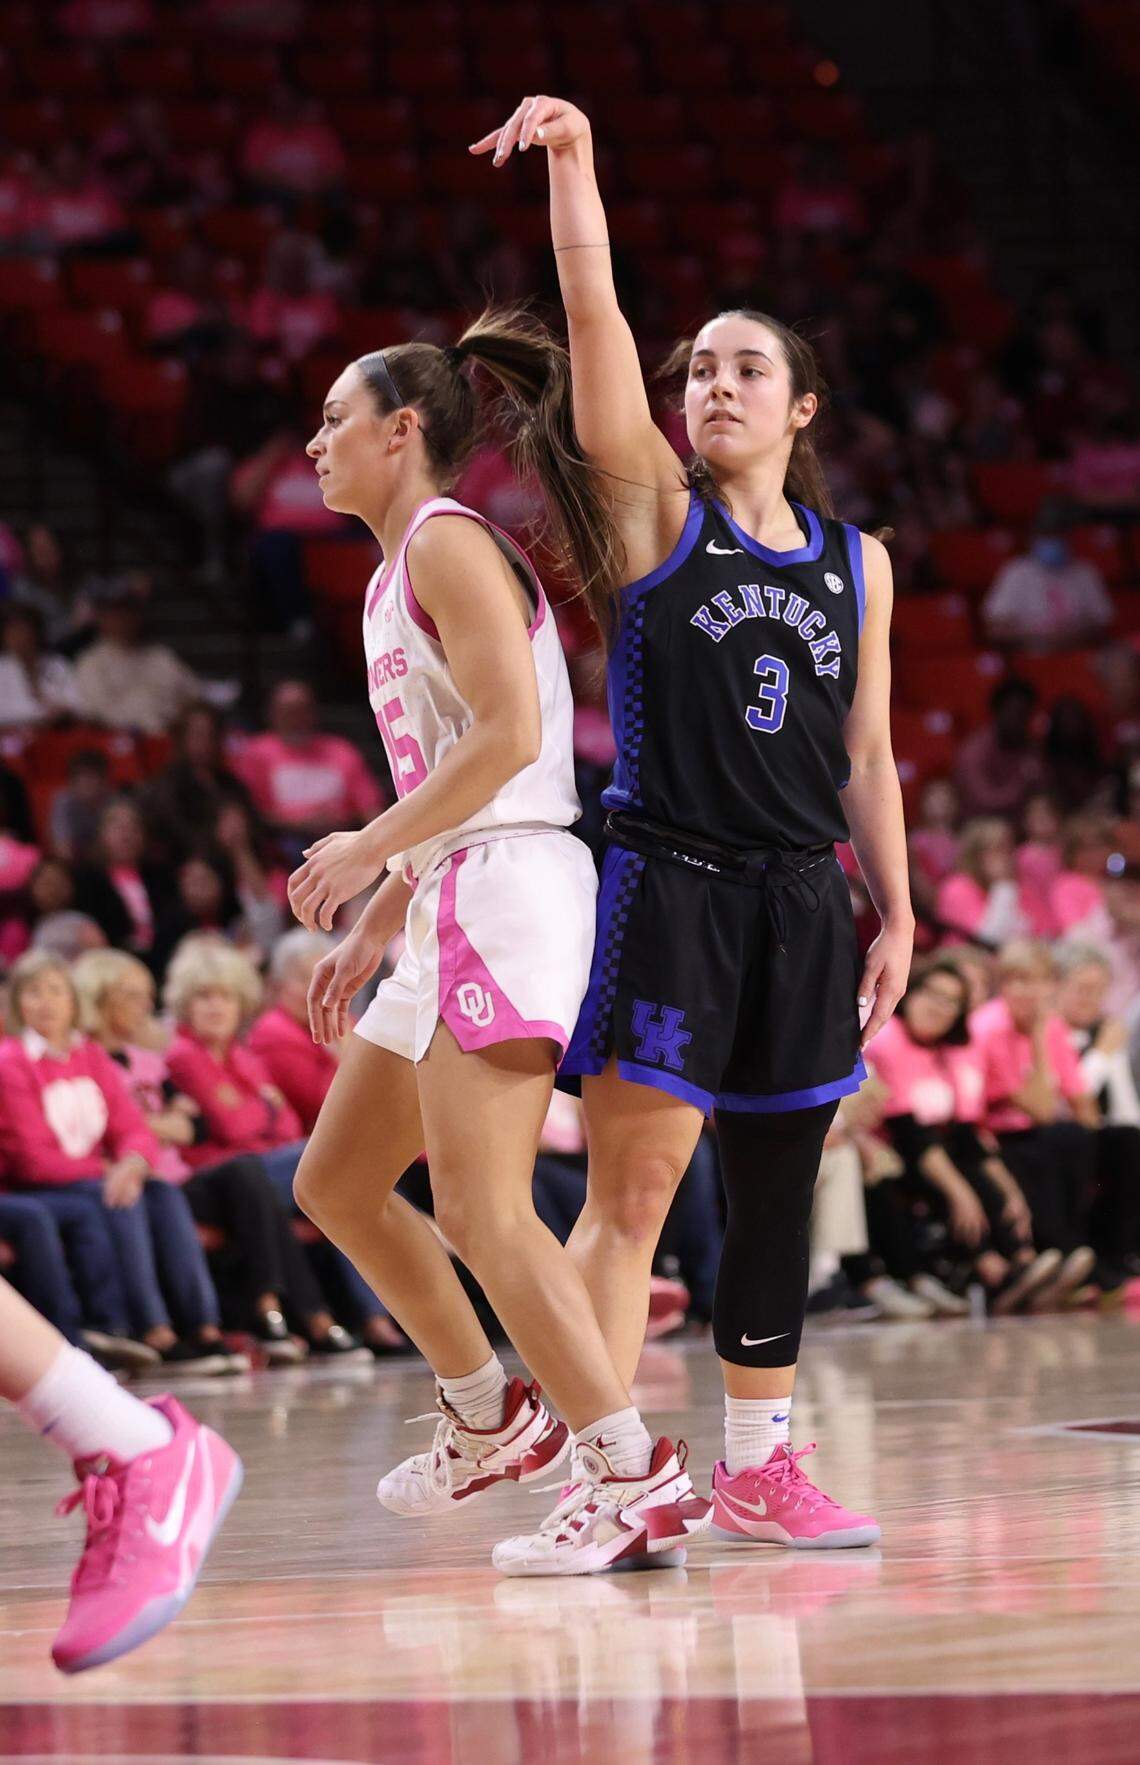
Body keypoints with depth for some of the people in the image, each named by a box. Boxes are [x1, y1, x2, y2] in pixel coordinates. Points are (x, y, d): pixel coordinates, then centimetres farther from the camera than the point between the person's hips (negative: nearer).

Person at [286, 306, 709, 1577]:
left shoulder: (449, 541, -8)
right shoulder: (397, 574, 21)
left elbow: (508, 735, -20)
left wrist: (370, 847, -17)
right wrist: (370, 931, 22)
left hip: (507, 893, -11)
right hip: (454, 908, 11)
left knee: (482, 1211, -16)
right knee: (335, 1183, 16)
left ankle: (638, 1477, -18)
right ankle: (493, 1417, 26)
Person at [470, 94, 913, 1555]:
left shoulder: (857, 563, 12)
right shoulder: (655, 515, 1)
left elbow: (865, 759, 15)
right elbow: (594, 316, -10)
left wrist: (896, 914, 12)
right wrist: (573, 166, -19)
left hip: (799, 904, 4)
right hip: (664, 888, -4)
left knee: (775, 1194, 9)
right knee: (633, 1190, -10)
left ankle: (756, 1463, 19)